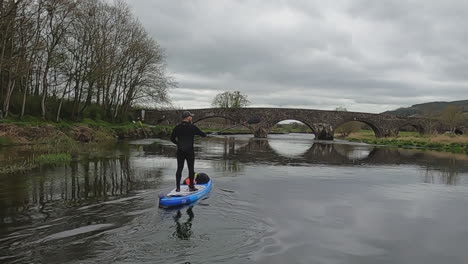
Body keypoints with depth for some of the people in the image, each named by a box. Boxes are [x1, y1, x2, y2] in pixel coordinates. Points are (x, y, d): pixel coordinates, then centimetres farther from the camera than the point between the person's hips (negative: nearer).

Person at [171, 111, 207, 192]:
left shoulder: (177, 127, 4)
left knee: (179, 168, 7)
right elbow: (203, 134, -2)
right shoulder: (192, 127, -8)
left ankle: (177, 187, 8)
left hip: (180, 151, 4)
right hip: (189, 151, -4)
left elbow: (172, 138, 8)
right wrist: (204, 134, 21)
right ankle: (191, 186, 9)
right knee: (191, 169, 5)